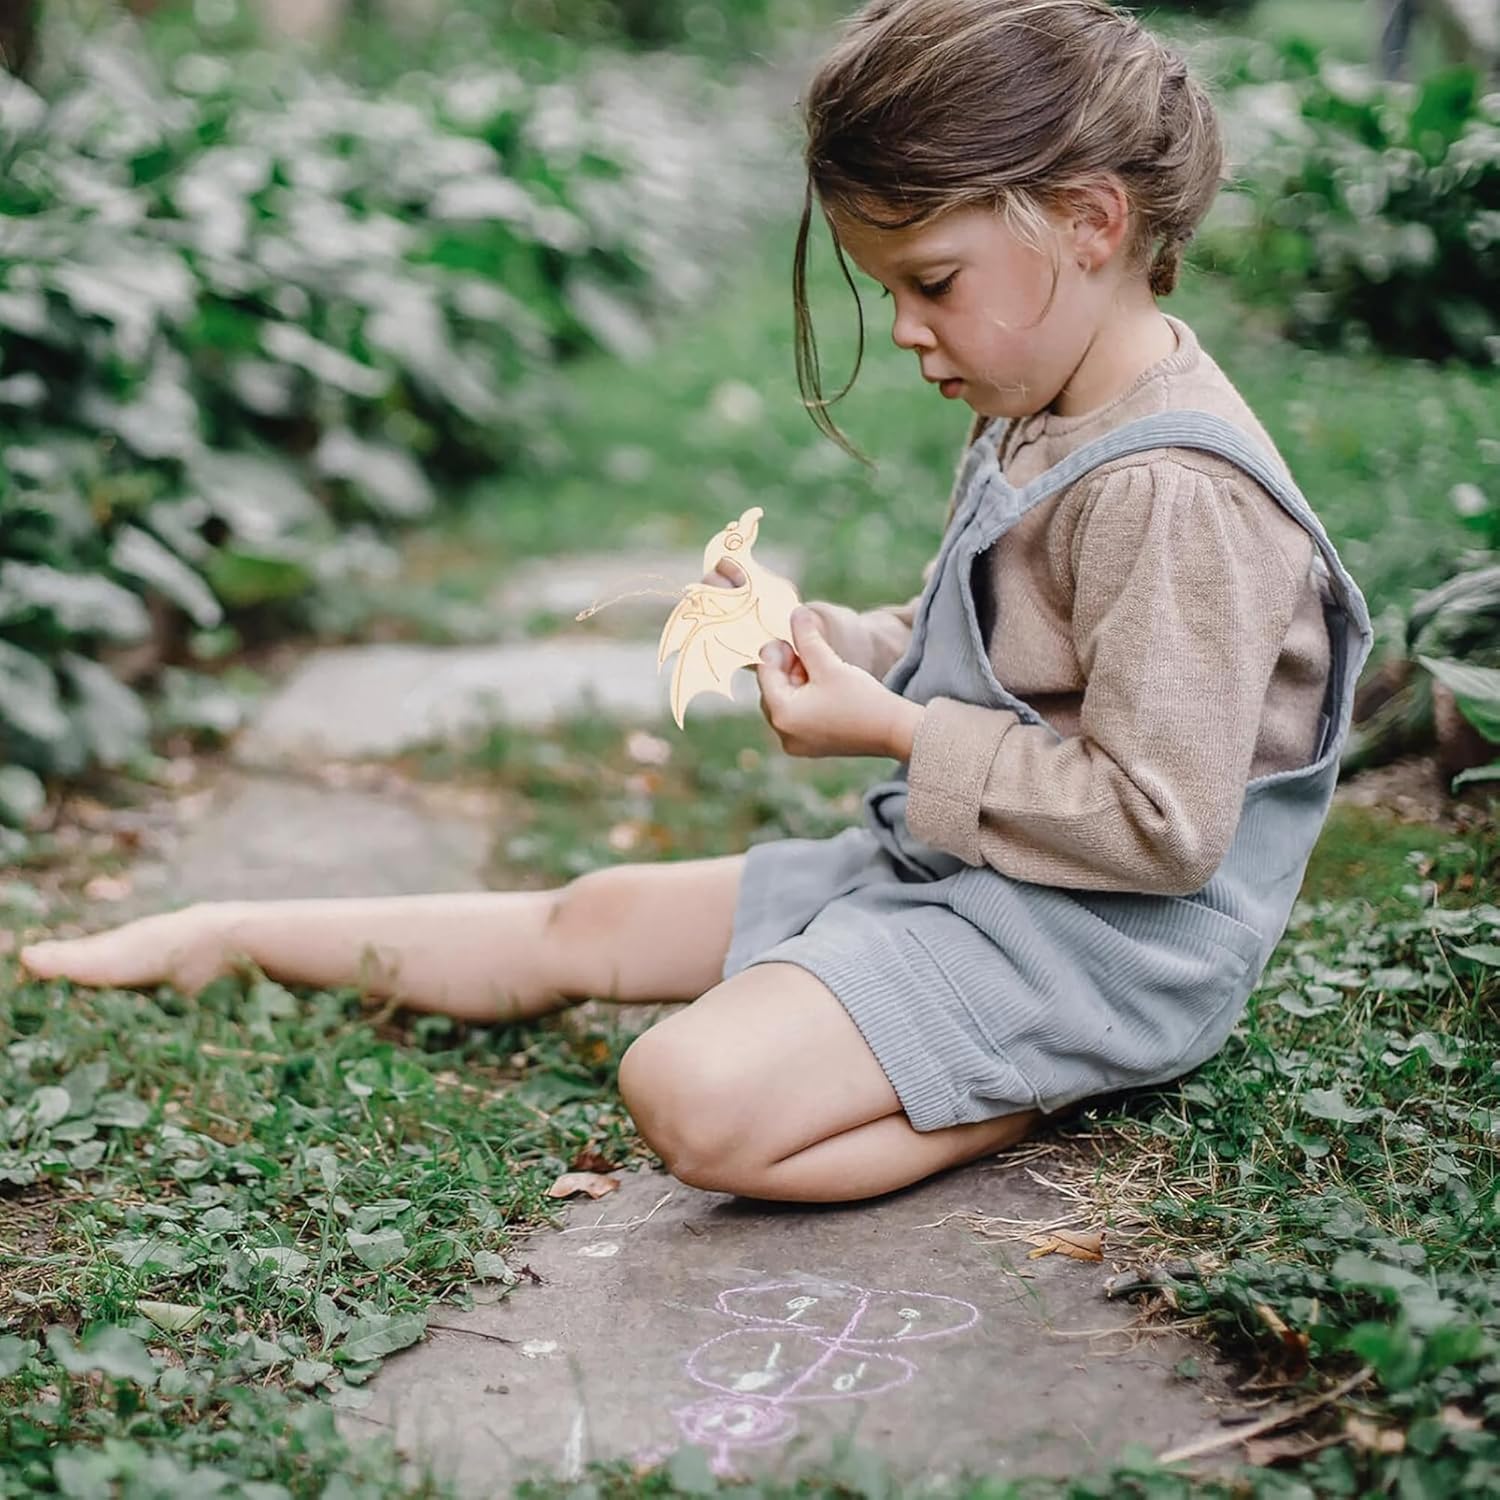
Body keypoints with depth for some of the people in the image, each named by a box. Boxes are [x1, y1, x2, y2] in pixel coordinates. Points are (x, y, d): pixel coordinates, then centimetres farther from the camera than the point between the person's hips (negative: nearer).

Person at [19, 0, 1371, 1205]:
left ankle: (1041, 1094, -10)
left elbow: (1159, 824, -26)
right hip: (947, 867, 9)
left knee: (691, 1095, -28)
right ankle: (224, 940, 28)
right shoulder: (1040, 426, 7)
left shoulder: (1173, 493, -24)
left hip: (1087, 941, -9)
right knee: (592, 922, 14)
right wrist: (848, 650, 0)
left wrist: (895, 733, -20)